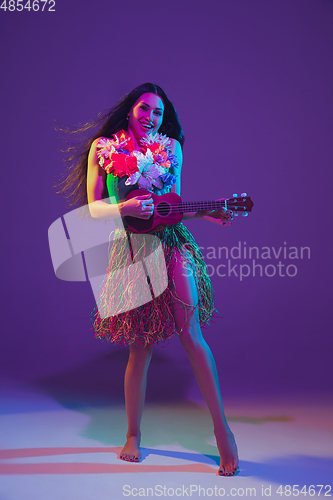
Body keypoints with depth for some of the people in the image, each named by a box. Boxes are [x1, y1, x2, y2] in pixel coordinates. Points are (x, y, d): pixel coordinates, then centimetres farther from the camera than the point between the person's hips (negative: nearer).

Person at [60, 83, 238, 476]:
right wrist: (126, 208, -15)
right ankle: (133, 435, 22)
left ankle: (221, 428, 2)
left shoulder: (171, 148, 12)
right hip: (130, 249, -1)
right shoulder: (103, 148, 6)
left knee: (190, 333, -9)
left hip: (172, 244, 1)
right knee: (140, 346, 3)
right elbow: (93, 208, 3)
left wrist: (208, 213, -1)